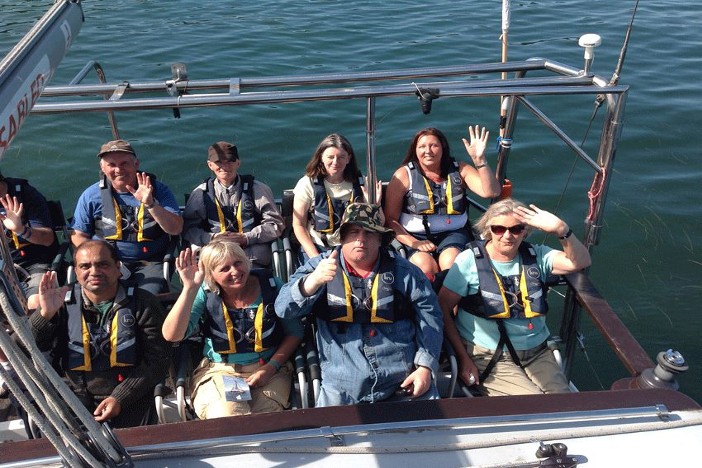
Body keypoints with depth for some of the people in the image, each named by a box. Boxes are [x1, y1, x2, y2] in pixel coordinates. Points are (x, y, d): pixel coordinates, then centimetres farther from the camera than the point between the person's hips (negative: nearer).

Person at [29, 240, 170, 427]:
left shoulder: (142, 303, -2)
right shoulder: (62, 302, 4)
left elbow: (156, 361, -5)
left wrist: (120, 398, -14)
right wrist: (45, 314, -20)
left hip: (130, 399, -2)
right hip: (77, 399, 2)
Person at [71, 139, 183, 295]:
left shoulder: (158, 190, 1)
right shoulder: (91, 195, 5)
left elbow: (176, 229, -9)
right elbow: (78, 235, 11)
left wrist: (150, 204, -23)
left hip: (150, 263, -1)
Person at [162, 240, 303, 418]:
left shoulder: (271, 285, -2)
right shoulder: (205, 294, -3)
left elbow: (294, 333, 5)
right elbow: (171, 335, -16)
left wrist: (272, 366, -10)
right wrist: (190, 288, -24)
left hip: (269, 370, 1)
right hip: (218, 372, 0)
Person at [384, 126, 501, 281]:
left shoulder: (459, 169, 7)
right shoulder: (404, 175, 2)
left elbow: (491, 192, -7)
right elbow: (390, 218, -2)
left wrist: (479, 160, -20)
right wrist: (413, 243, -16)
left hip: (453, 233, 2)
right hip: (415, 236, -1)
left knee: (451, 262, -30)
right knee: (425, 266, -31)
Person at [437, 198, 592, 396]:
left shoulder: (536, 255, 6)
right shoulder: (470, 260, -6)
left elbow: (579, 262, -5)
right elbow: (442, 309, -6)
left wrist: (561, 230, -22)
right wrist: (463, 358, -10)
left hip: (537, 352, 5)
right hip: (488, 356, -4)